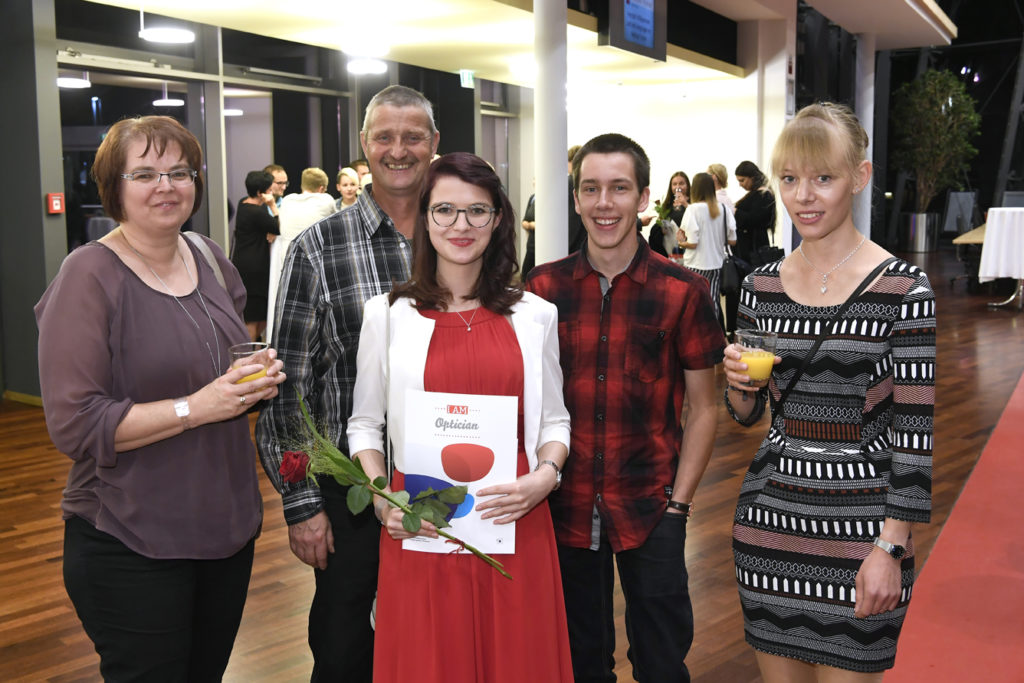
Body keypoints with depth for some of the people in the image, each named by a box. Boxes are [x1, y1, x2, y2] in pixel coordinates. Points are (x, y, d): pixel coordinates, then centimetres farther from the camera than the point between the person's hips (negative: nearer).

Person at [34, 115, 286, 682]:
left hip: (227, 525, 7)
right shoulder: (89, 275, -13)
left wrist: (259, 378, -2)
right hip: (130, 545, -6)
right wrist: (195, 408, -24)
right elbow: (73, 424, -18)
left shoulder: (209, 259, 7)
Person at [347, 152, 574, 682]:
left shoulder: (534, 315, 6)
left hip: (513, 522, 1)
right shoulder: (387, 313, 2)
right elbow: (364, 425, 6)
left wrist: (546, 476, -9)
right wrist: (382, 497, -9)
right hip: (419, 527, -1)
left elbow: (554, 420, 10)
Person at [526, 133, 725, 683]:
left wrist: (679, 502, -6)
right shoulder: (542, 288, -1)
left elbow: (702, 408, 0)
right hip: (563, 507, 2)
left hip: (649, 510, -1)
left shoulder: (682, 292, -5)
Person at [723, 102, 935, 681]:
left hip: (859, 522, -4)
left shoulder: (903, 289, -10)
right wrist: (738, 383, -10)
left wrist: (890, 548, -13)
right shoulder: (761, 286, 3)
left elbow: (915, 433, -10)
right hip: (769, 514, 4)